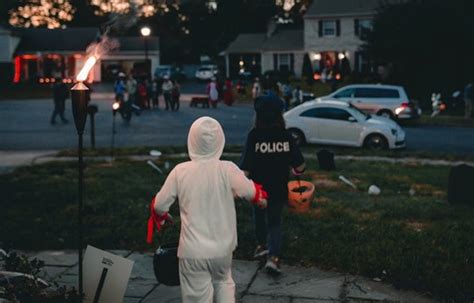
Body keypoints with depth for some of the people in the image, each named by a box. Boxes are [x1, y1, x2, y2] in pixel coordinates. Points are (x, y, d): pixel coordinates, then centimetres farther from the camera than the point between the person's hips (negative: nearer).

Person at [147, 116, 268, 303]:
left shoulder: (180, 171, -11)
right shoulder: (227, 170, -13)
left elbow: (159, 205, -4)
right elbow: (252, 193, -2)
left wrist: (159, 215, 20)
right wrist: (261, 197, 22)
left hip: (192, 251, -1)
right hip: (222, 247, 1)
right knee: (223, 282, 29)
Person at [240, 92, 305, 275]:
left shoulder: (254, 135, -16)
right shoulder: (286, 136, -9)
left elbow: (246, 167, -21)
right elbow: (300, 166, -7)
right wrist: (296, 171, 14)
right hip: (279, 189, 1)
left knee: (259, 217, 26)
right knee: (275, 222, 15)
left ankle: (262, 246, 45)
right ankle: (273, 257, -3)